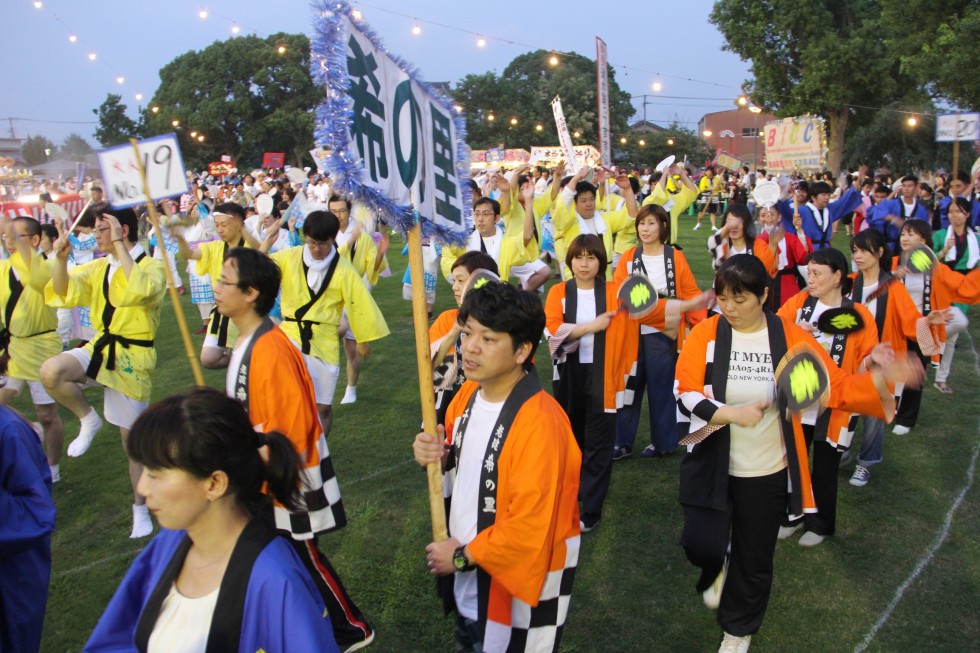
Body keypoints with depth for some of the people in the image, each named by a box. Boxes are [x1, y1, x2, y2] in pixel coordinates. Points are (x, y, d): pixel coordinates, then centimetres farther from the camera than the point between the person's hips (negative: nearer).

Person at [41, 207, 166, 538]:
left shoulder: (152, 266, -10)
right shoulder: (99, 267, 9)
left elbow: (137, 290, -32)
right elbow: (63, 293, 3)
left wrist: (119, 245, -27)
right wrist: (61, 258, -13)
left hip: (132, 356, -5)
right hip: (100, 347, 5)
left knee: (133, 437, 4)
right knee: (50, 372, -27)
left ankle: (140, 509, 22)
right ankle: (88, 420, 2)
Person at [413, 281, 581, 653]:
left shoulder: (539, 422, -29)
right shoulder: (468, 393, -4)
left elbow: (530, 525, -27)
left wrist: (462, 556, -15)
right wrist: (438, 457, -10)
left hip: (519, 576, -7)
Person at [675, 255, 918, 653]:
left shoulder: (791, 337, -9)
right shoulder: (705, 334, -10)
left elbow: (838, 388, -8)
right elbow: (686, 393, -15)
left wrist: (882, 378, -25)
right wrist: (732, 414, -28)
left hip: (766, 473, 1)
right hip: (711, 466, -1)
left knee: (754, 561, 14)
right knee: (701, 544, -10)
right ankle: (716, 568, 31)